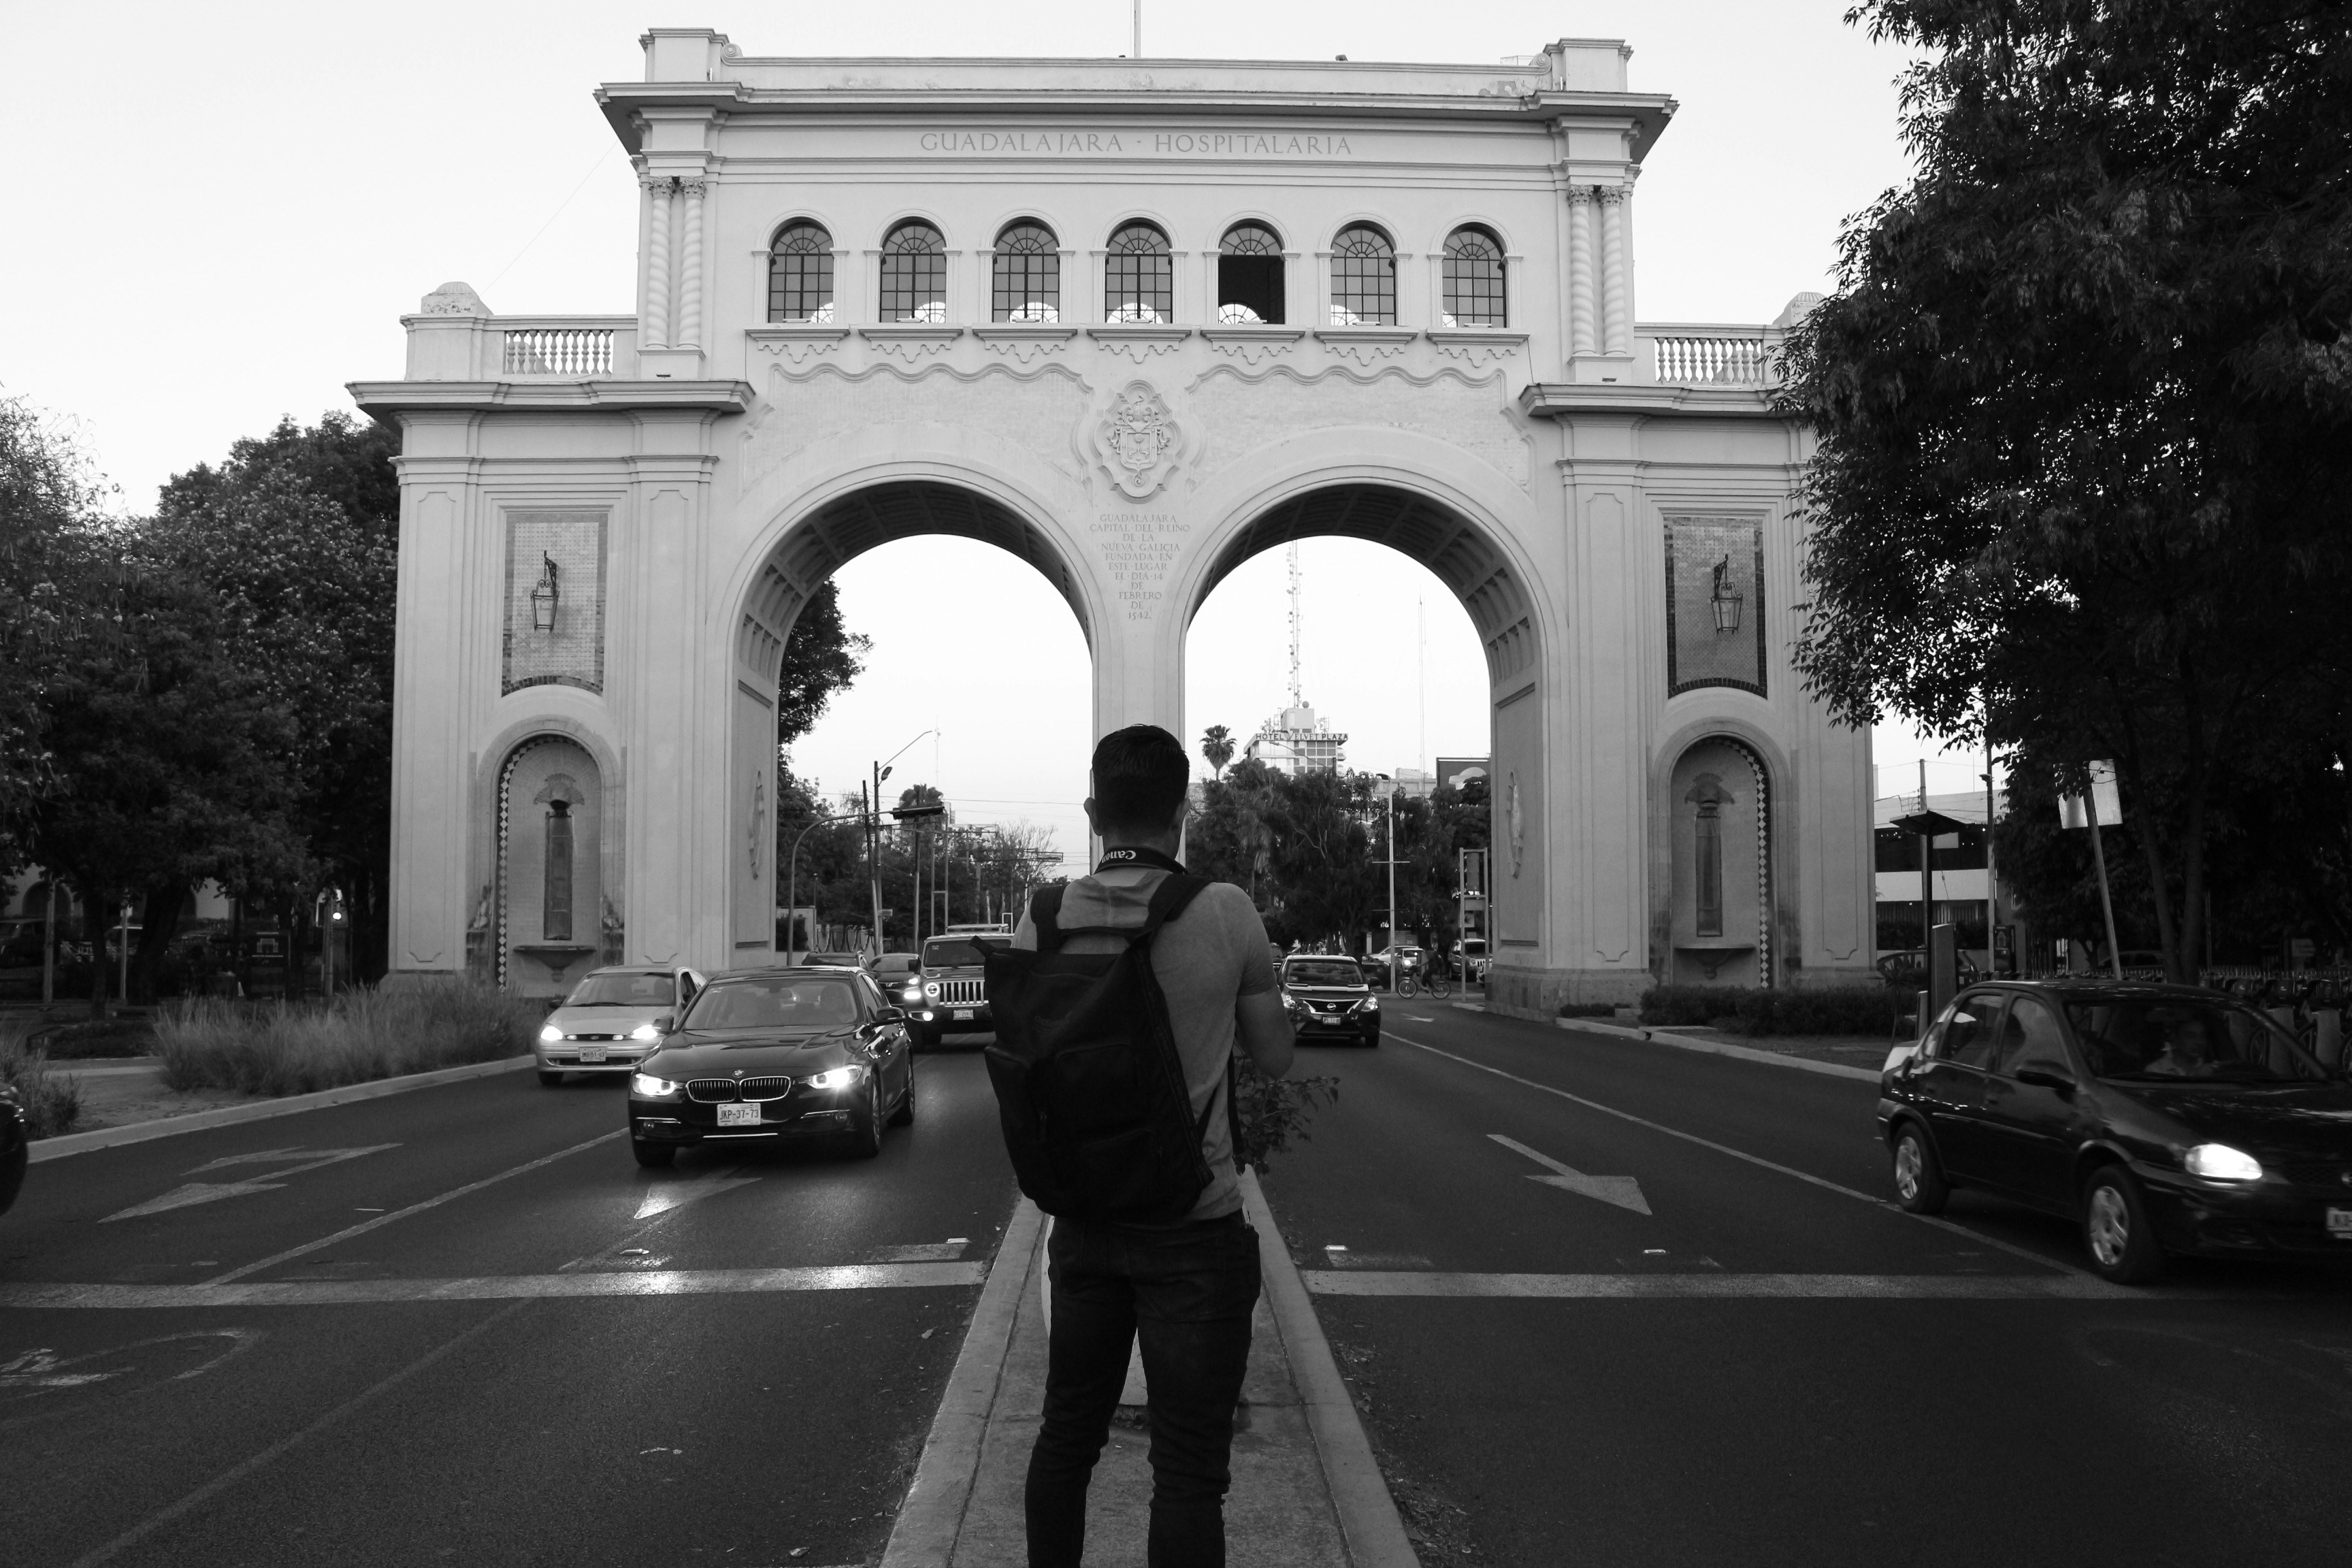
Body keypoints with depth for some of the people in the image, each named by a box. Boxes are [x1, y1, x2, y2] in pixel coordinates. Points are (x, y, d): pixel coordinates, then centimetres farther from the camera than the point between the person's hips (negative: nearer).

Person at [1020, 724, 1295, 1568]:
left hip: (1083, 1217, 4)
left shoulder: (1043, 920, -5)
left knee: (1066, 1435, 20)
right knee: (1188, 1472, 3)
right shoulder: (1226, 913, -13)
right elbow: (1274, 1055, -1)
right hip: (1194, 1225, -4)